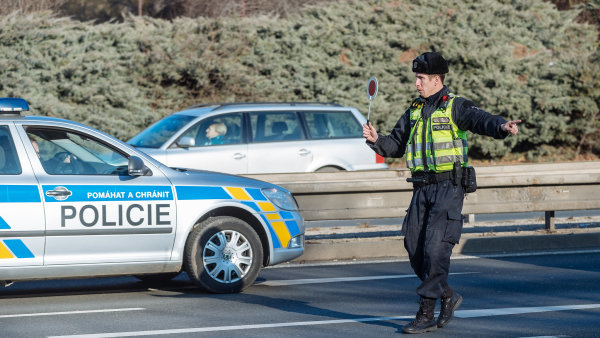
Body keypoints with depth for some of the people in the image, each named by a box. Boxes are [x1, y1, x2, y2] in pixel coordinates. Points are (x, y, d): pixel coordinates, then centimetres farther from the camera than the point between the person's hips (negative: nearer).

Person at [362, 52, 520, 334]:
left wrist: (501, 126, -43)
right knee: (414, 247, 5)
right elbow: (396, 145, 21)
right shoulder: (414, 112, 16)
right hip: (422, 188, 7)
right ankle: (447, 296, 24)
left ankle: (426, 314, -9)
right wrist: (376, 140, 0)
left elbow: (480, 120, -21)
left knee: (436, 248, -12)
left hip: (448, 186, -7)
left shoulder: (455, 107, -4)